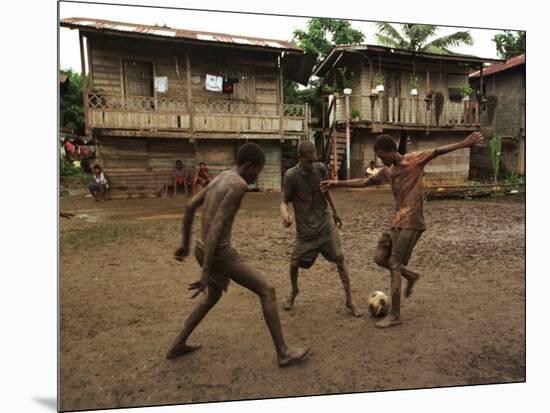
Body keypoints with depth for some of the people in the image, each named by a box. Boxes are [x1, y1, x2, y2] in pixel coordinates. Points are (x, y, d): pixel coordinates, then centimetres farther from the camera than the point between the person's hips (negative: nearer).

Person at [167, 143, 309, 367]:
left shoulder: (220, 178, 13)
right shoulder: (239, 184, -17)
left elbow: (189, 207, 19)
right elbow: (217, 226, -25)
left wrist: (186, 244, 27)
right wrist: (206, 272, -25)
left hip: (202, 250, 9)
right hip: (221, 255, -9)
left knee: (213, 297, 32)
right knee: (267, 291, 3)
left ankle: (177, 346, 37)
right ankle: (283, 352, 10)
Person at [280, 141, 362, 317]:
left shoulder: (321, 168, -5)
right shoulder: (291, 175, -14)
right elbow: (285, 202, -11)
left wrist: (335, 213, 17)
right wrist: (285, 215, -33)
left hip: (326, 224, 2)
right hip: (305, 229, -2)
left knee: (340, 259, -3)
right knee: (294, 263, 1)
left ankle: (349, 301, 9)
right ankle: (294, 291, 32)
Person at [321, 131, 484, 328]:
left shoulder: (414, 160, -5)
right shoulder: (387, 171, 13)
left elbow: (438, 151, -13)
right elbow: (364, 182, 18)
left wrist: (464, 144, -25)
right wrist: (337, 183, 15)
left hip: (411, 222, -7)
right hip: (397, 222, 7)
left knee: (394, 265, -7)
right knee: (380, 257, 5)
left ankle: (395, 315, 2)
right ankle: (411, 276, 28)